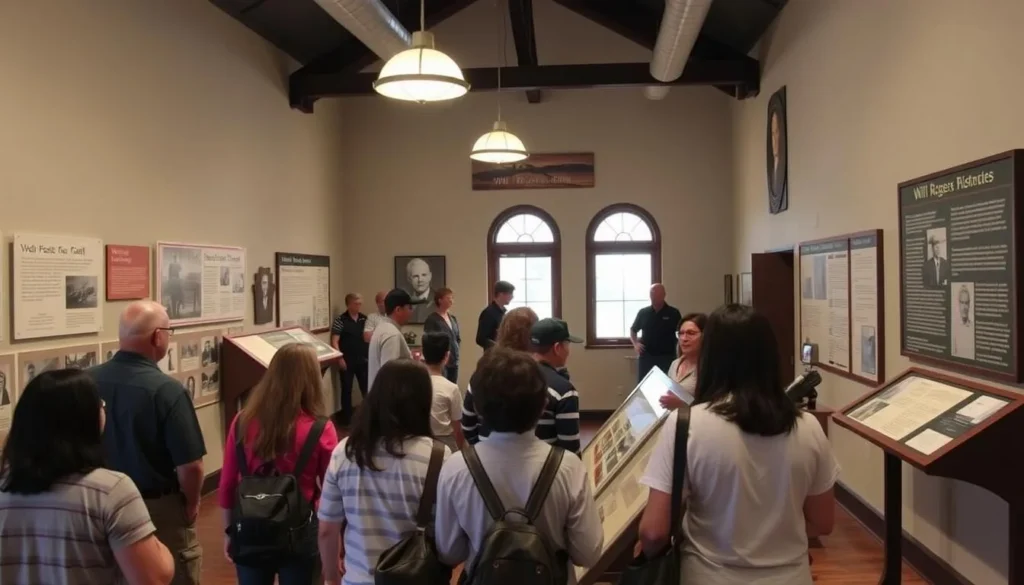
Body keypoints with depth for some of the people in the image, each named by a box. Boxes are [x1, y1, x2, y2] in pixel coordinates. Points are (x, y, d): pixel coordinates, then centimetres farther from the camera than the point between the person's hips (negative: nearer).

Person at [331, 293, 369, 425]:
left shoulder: (364, 319, 7)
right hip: (347, 361, -4)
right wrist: (340, 359, -16)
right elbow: (334, 342, -10)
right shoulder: (340, 320, -8)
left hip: (363, 360, 4)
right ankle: (346, 418, 16)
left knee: (367, 388, 8)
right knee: (347, 390, 6)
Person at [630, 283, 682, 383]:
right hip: (646, 357, 2)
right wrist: (635, 343, 0)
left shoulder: (673, 313, -1)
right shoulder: (643, 312, 6)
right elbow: (633, 330, 18)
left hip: (667, 358, -2)